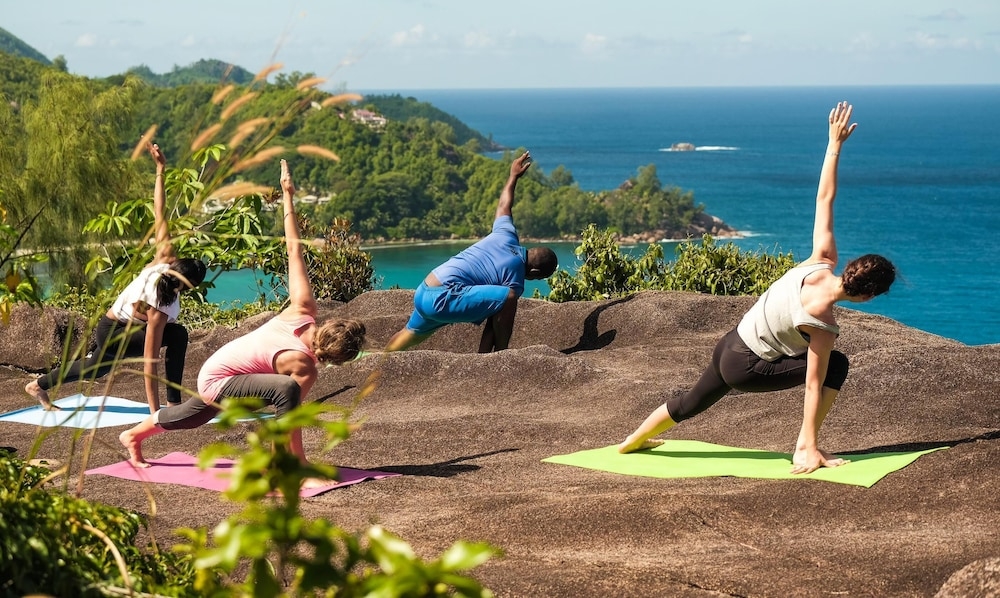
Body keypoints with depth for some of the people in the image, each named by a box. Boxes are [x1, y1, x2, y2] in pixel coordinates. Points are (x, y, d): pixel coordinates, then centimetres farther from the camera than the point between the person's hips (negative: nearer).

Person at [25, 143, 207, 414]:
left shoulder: (164, 257, -22)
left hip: (109, 327, 8)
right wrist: (154, 411, -34)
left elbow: (159, 215, -20)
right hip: (114, 334, -8)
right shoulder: (160, 310, -36)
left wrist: (160, 170, -18)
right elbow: (150, 360, -35)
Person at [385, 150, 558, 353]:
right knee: (508, 297, -20)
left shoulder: (506, 235, 8)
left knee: (411, 334, 35)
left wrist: (513, 176, 44)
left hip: (422, 292, 9)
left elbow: (503, 206, 28)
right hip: (442, 298, -9)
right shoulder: (515, 281, -10)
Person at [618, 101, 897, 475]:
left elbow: (824, 197, -9)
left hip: (730, 345, 7)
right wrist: (810, 444, -19)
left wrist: (835, 144, -5)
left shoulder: (822, 260, -14)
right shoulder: (821, 321, -29)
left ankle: (633, 441, 50)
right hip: (745, 368, -7)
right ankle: (807, 448, -7)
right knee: (836, 365, -10)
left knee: (694, 402, 30)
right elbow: (813, 385, -25)